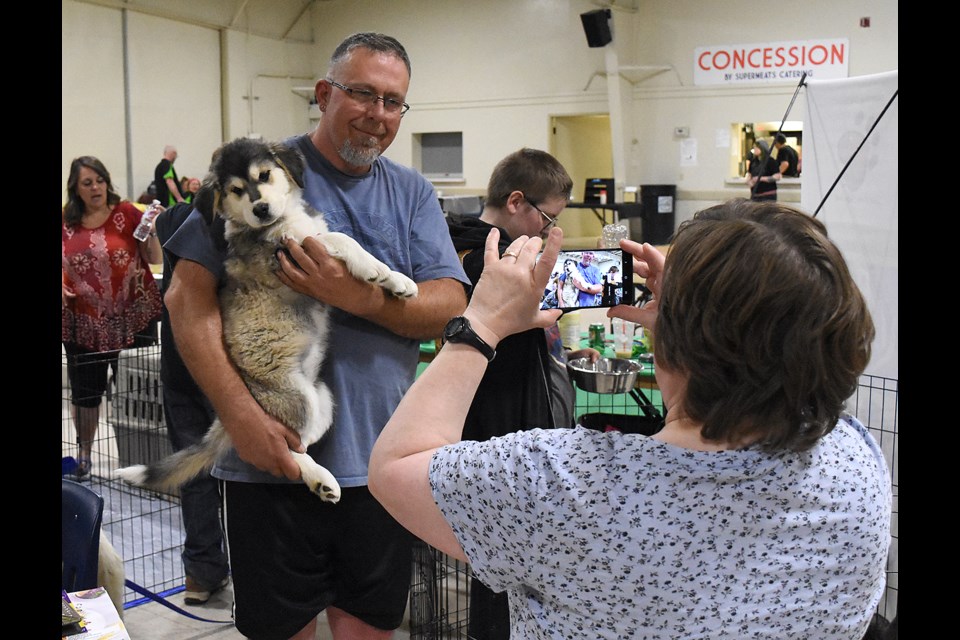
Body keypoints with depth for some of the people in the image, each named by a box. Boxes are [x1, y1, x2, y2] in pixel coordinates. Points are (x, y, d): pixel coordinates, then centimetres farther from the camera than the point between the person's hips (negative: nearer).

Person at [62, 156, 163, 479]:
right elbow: (62, 265, 16)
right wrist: (60, 288, -3)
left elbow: (156, 260, -6)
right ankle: (84, 453, 32)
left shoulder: (127, 213, -6)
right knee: (85, 391, 13)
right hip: (83, 323, 3)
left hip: (131, 318, -3)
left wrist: (153, 230, -22)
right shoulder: (66, 222, 3)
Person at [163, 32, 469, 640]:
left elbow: (451, 306, -2)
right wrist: (241, 414, -17)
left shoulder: (413, 194, 9)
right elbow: (188, 295, -7)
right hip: (274, 454, -3)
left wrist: (359, 298, -20)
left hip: (380, 458, 3)